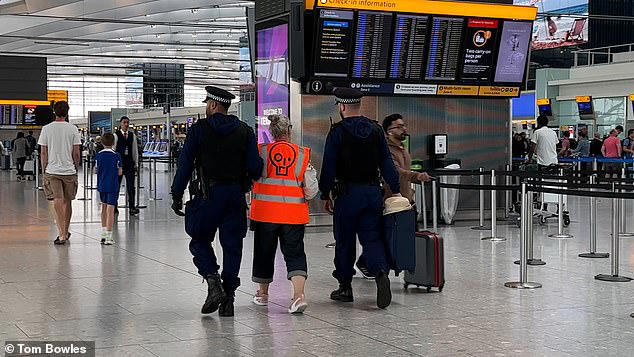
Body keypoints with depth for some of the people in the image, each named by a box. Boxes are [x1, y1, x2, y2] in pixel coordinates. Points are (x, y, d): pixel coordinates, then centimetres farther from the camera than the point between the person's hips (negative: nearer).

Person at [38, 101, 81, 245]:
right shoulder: (73, 129, -2)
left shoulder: (46, 129, -1)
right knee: (67, 202, 13)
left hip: (52, 171, -1)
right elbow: (76, 153, -1)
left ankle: (62, 235, -14)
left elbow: (44, 153, 0)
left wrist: (44, 170, 9)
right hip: (69, 170, 1)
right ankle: (65, 232, 26)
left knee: (57, 202, -6)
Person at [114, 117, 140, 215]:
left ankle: (132, 207, -1)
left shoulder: (132, 135, 9)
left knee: (131, 186, -2)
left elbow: (135, 150, 12)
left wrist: (136, 163, 9)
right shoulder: (116, 135, -3)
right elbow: (113, 150, -3)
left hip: (129, 163, 3)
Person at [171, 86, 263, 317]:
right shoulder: (244, 131, 5)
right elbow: (255, 167, -1)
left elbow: (185, 164, -4)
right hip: (236, 195, 3)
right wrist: (247, 182, 19)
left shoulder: (199, 129, -2)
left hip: (208, 194, -3)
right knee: (232, 245, 8)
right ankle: (228, 298, 8)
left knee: (200, 240, 13)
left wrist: (177, 195, 1)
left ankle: (213, 281, -8)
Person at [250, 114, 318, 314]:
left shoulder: (260, 152, -3)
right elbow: (312, 189, -1)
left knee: (264, 252, 15)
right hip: (294, 214, 0)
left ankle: (263, 294, 29)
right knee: (295, 254, 3)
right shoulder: (303, 155, -1)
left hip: (265, 212, 0)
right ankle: (299, 294, -15)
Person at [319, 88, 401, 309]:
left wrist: (326, 194, -1)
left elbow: (329, 166, -8)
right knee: (372, 238, 7)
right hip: (373, 192, 4)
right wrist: (396, 190, 9)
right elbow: (386, 162, 6)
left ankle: (345, 287, 15)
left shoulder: (338, 131, -7)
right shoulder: (375, 130, 6)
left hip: (348, 193, -4)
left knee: (344, 241, 8)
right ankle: (381, 273, -18)